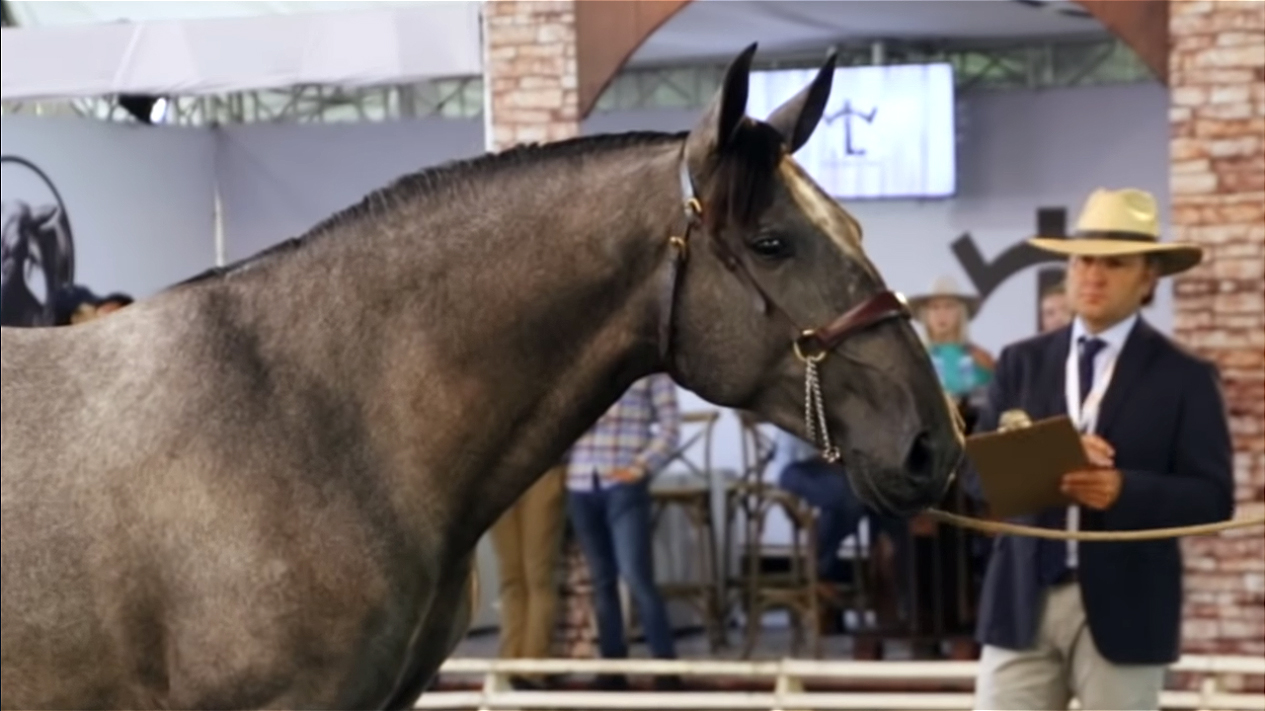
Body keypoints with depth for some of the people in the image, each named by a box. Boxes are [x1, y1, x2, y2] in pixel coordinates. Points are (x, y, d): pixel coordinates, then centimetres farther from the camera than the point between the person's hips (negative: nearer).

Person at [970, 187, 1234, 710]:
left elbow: (1213, 497, -5)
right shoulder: (1022, 362, 10)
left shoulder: (1183, 376, 1)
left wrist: (1124, 490, -22)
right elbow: (978, 469, 3)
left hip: (1123, 606, -2)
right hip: (1023, 599, 3)